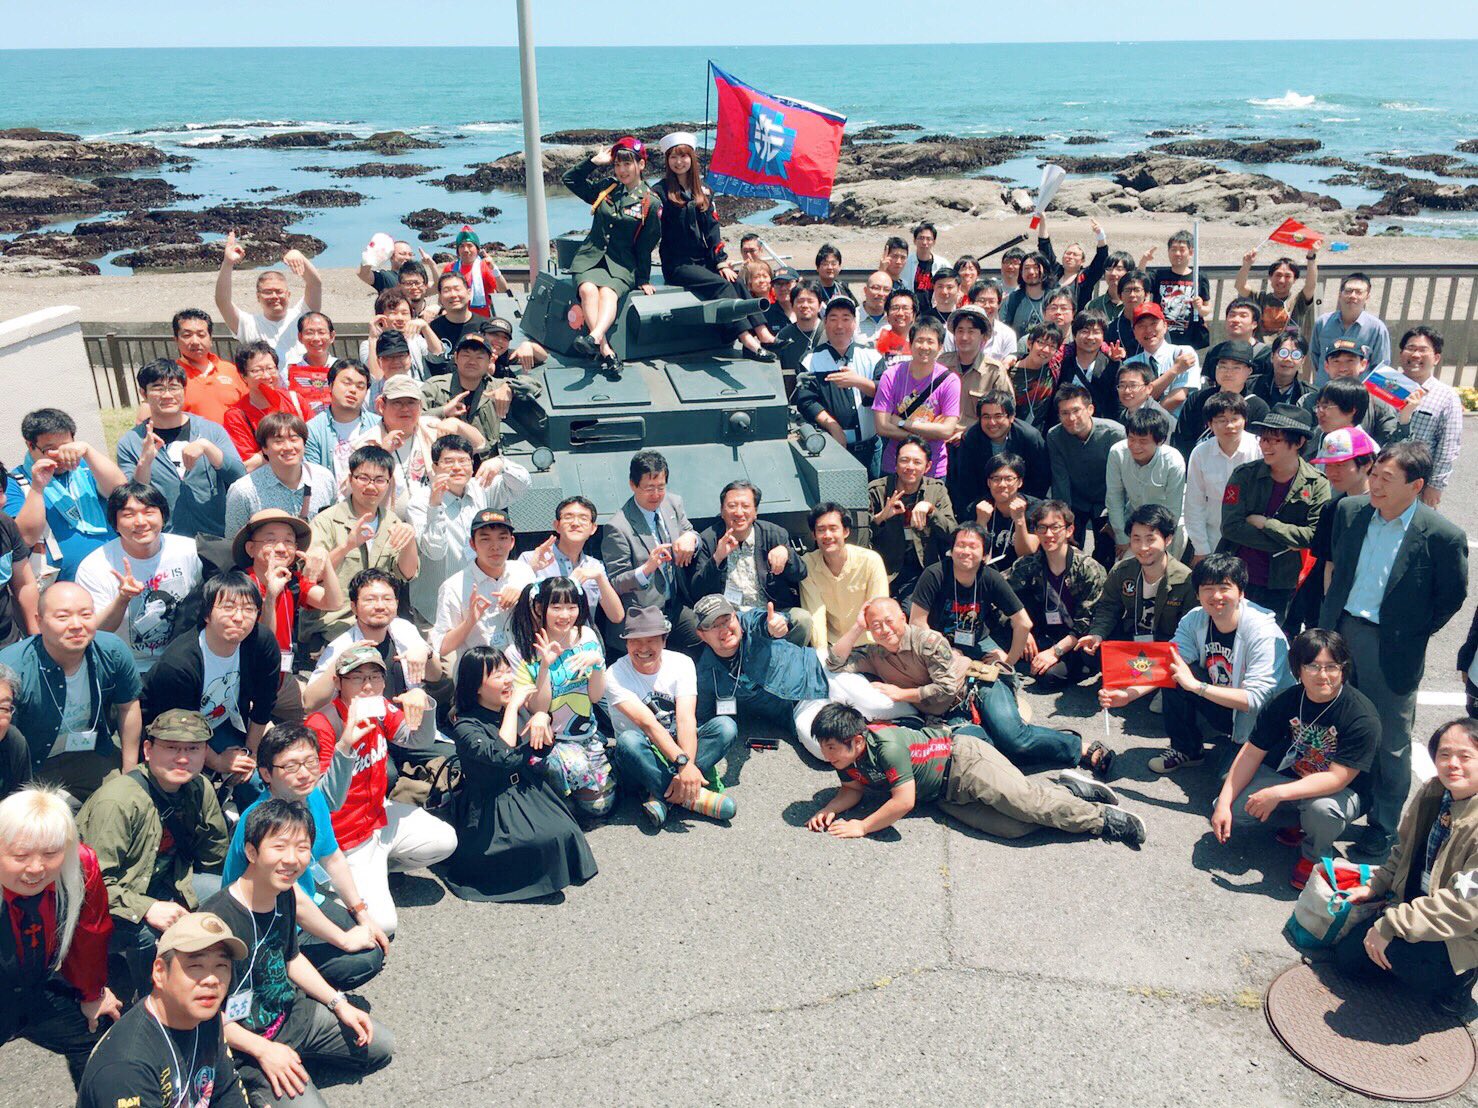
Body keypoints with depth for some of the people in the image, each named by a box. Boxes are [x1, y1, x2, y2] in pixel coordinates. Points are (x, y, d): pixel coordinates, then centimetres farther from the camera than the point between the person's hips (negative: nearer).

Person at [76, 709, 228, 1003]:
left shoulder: (200, 789, -4)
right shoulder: (118, 801, -26)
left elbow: (215, 855, 10)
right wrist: (147, 909, -37)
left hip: (162, 885, 7)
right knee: (150, 933, -36)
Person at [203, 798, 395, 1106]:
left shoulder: (284, 895, -5)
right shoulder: (217, 919, -31)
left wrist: (338, 1003, 6)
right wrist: (263, 1050, -23)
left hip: (291, 1013, 8)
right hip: (245, 1044, -7)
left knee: (380, 1046, 13)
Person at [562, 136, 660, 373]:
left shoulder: (650, 202, 4)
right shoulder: (606, 188, 16)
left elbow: (646, 245, 5)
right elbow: (569, 179, 22)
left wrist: (644, 280, 4)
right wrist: (596, 161, 13)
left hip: (622, 265, -2)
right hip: (591, 257, 3)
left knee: (608, 292, -35)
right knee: (588, 289, -30)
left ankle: (594, 338, -59)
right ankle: (606, 352, -43)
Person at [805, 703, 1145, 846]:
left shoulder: (886, 746, -31)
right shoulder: (846, 757, -5)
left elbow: (903, 800, -32)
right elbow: (853, 789, 10)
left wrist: (863, 827, -24)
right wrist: (828, 810, -11)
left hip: (963, 758, -7)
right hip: (946, 797, 7)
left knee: (1027, 803, -16)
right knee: (1010, 827, -9)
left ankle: (1102, 817, 4)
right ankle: (1067, 790, 9)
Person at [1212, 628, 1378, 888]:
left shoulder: (1363, 718, -25)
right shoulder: (1284, 701, -11)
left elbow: (1337, 778, -28)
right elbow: (1252, 753, -8)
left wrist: (1277, 794, -36)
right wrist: (1224, 803, -16)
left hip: (1343, 791, -4)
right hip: (1290, 775, 4)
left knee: (1323, 807, -40)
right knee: (1232, 811, -16)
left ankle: (1315, 856, -4)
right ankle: (1299, 822, 11)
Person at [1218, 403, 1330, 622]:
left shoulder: (1317, 485, -4)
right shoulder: (1244, 474, -3)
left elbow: (1314, 536, -12)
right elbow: (1230, 527, -11)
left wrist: (1264, 523, -13)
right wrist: (1284, 545, -13)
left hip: (1281, 586, -1)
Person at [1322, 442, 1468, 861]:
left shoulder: (1442, 536, -17)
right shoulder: (1349, 510, -2)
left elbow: (1452, 596, -4)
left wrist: (1415, 635, -2)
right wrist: (1332, 614, 12)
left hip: (1391, 649, -4)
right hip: (1339, 633, 4)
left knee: (1390, 743, 11)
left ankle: (1384, 825, 29)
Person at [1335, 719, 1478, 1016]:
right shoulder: (1433, 792, -4)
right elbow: (1405, 849, 14)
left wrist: (1391, 925, -29)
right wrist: (1374, 886, 4)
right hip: (1420, 904, 7)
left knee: (1388, 943, -31)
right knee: (1348, 956, 5)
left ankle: (1454, 985, -3)